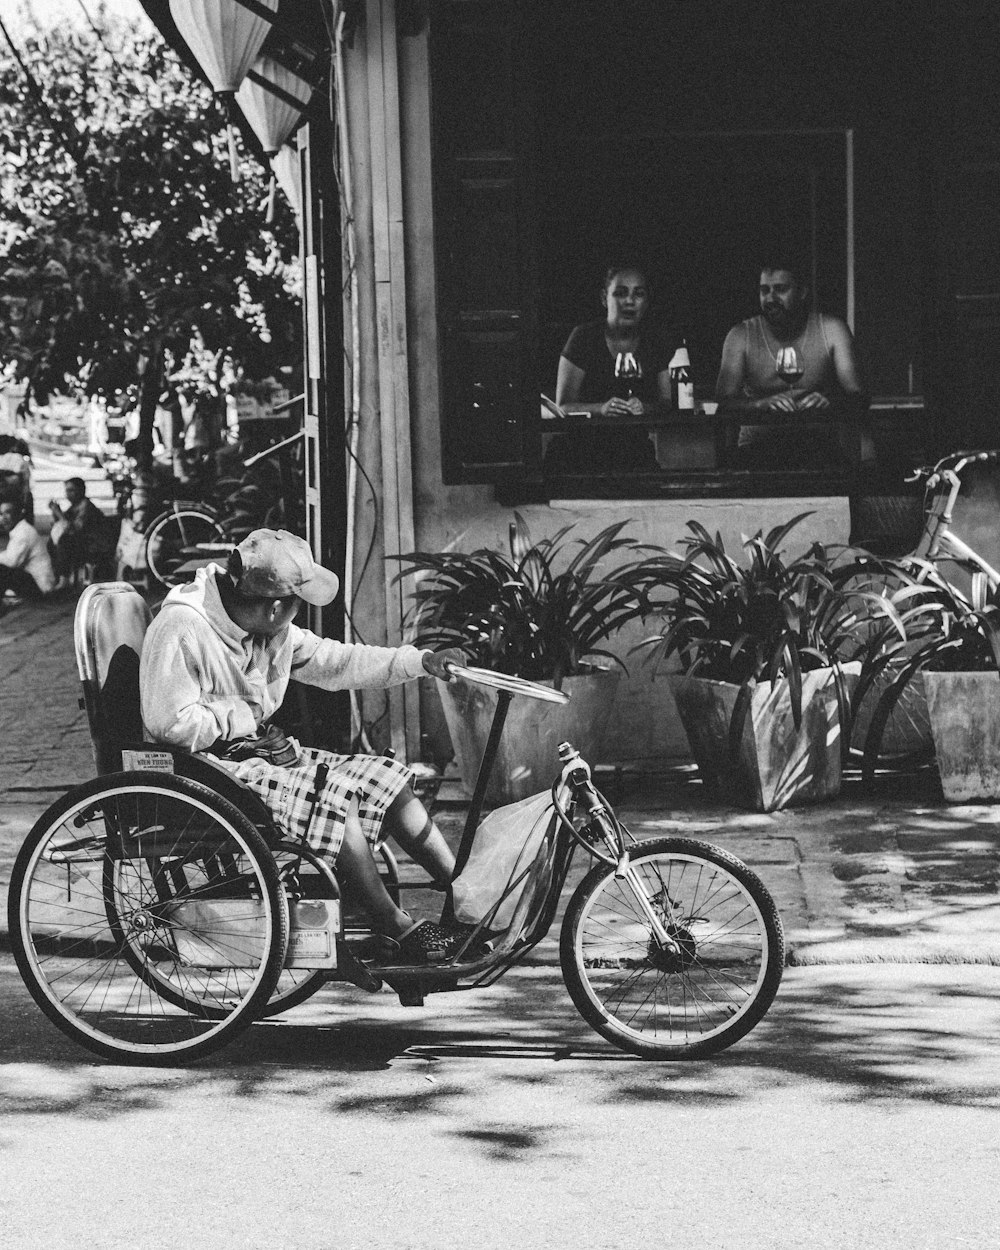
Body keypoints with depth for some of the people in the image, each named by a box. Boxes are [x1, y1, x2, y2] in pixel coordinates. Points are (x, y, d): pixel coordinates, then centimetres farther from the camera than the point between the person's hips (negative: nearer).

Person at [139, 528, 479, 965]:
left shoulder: (271, 627, 5)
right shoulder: (180, 630, -21)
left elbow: (332, 662, 11)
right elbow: (170, 723, -25)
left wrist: (418, 661, 4)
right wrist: (243, 715, -14)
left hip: (262, 749, 9)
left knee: (384, 778, -1)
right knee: (332, 798, -26)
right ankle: (398, 932, -17)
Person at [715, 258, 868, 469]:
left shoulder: (831, 330, 2)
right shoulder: (741, 336, 3)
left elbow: (858, 399, -4)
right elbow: (723, 403, -7)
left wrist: (830, 402, -28)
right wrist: (762, 404, -28)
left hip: (818, 446, 0)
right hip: (759, 447, 0)